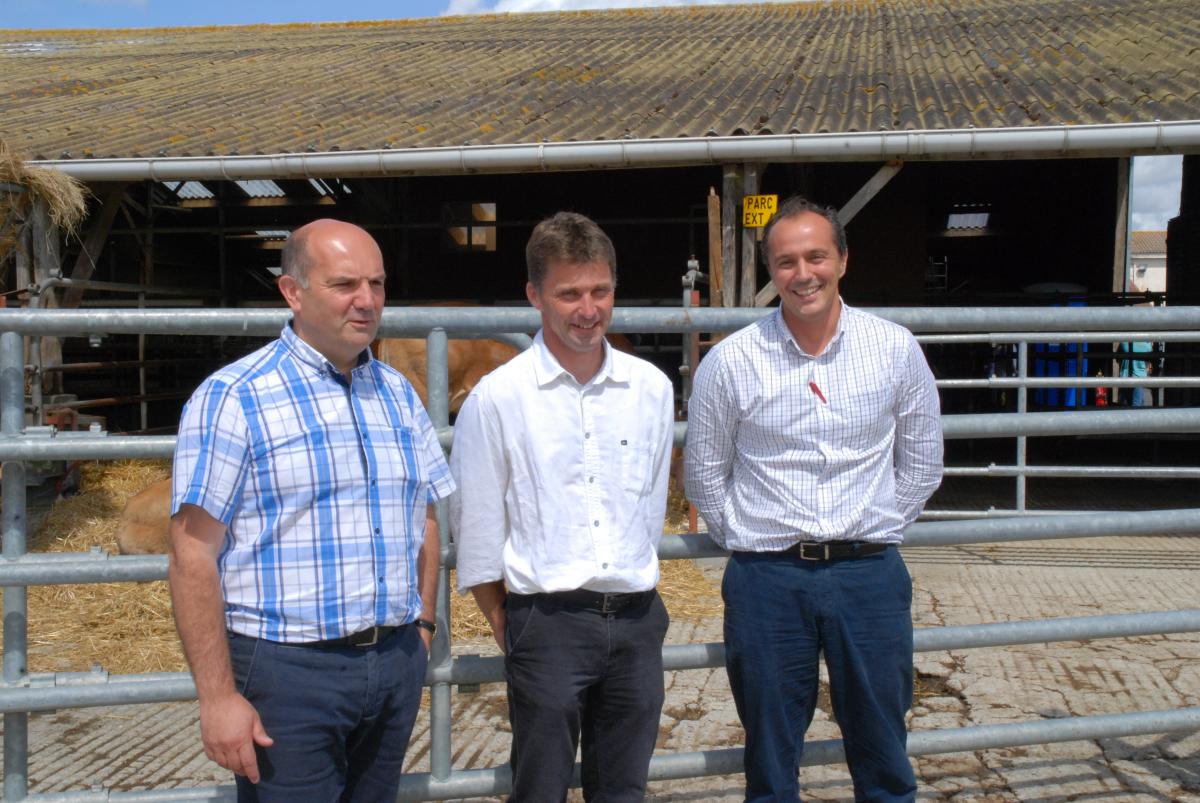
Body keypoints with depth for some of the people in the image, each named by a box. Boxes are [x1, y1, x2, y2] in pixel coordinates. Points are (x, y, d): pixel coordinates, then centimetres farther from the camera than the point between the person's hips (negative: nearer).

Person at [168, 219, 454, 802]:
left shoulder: (398, 394, 8)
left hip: (396, 666, 6)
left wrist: (422, 624, 10)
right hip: (288, 669, -5)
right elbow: (193, 555, -13)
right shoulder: (233, 398, -10)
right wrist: (218, 696, -15)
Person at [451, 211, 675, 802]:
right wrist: (509, 629, 2)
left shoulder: (652, 388, 3)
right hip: (548, 622, -3)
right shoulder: (496, 397, -7)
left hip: (637, 620, 4)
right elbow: (476, 531, -2)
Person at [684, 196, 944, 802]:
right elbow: (704, 472, 6)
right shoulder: (730, 361, -5)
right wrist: (745, 542, 4)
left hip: (871, 574, 1)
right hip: (767, 578, -1)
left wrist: (877, 531, 7)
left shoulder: (896, 349, 0)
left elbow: (922, 462, 11)